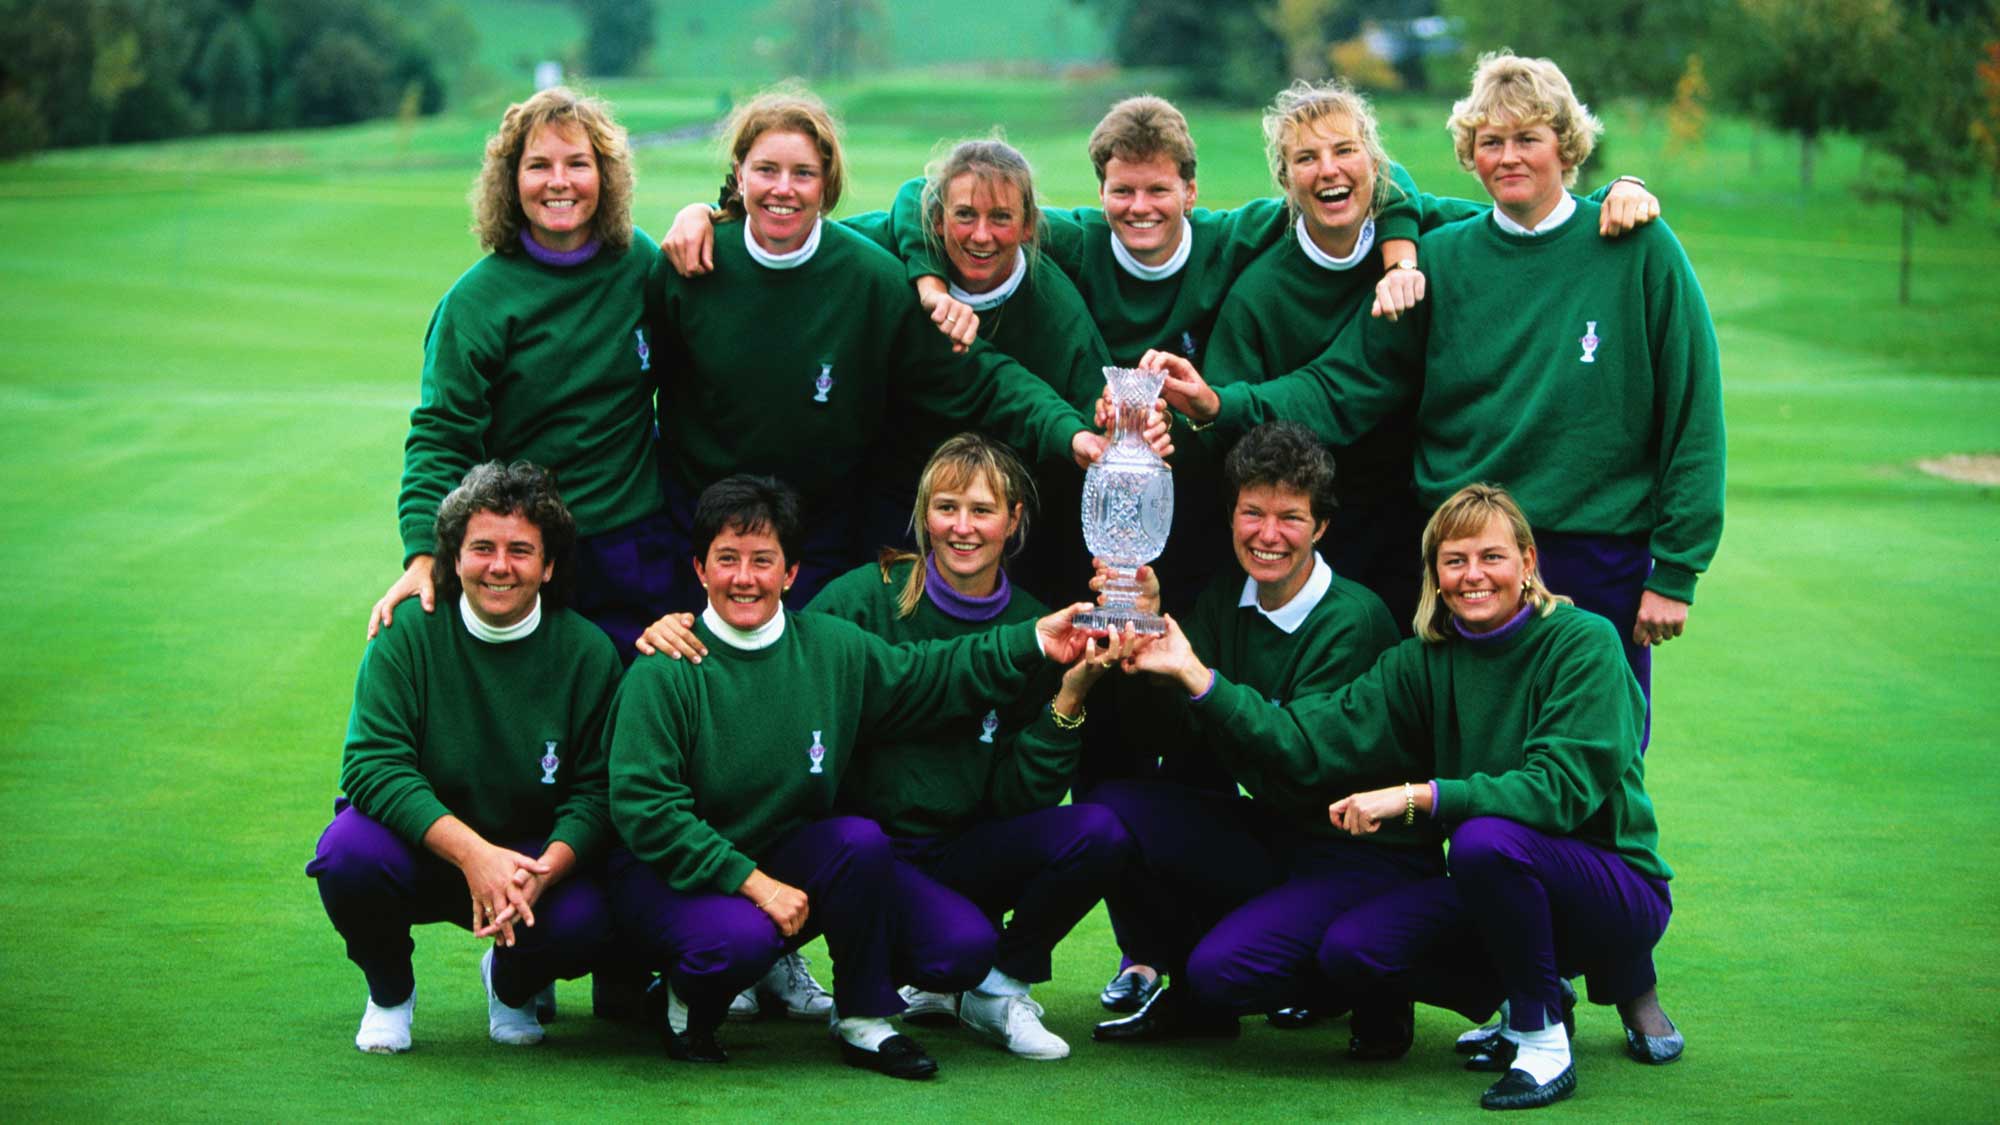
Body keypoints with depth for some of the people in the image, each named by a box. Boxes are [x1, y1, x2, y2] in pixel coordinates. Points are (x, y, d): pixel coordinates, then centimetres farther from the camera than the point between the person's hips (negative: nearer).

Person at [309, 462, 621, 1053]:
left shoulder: (588, 652, -7)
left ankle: (511, 985, 10)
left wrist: (543, 871, -29)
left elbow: (596, 791, -8)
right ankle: (389, 992, 1)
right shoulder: (409, 632, -11)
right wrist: (472, 853, -33)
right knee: (351, 851, -34)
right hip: (421, 843, -1)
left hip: (535, 855, 1)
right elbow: (372, 764, -19)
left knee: (583, 921, -31)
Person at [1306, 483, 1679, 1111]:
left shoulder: (1583, 642, -14)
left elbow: (1560, 789, -25)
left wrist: (1416, 797, -30)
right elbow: (1311, 743, -10)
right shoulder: (1424, 663, 2)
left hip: (1617, 889, -6)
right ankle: (1528, 1005, 7)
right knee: (1349, 949, -16)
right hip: (1502, 889, 6)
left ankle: (1543, 1036, -14)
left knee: (1486, 838, -34)